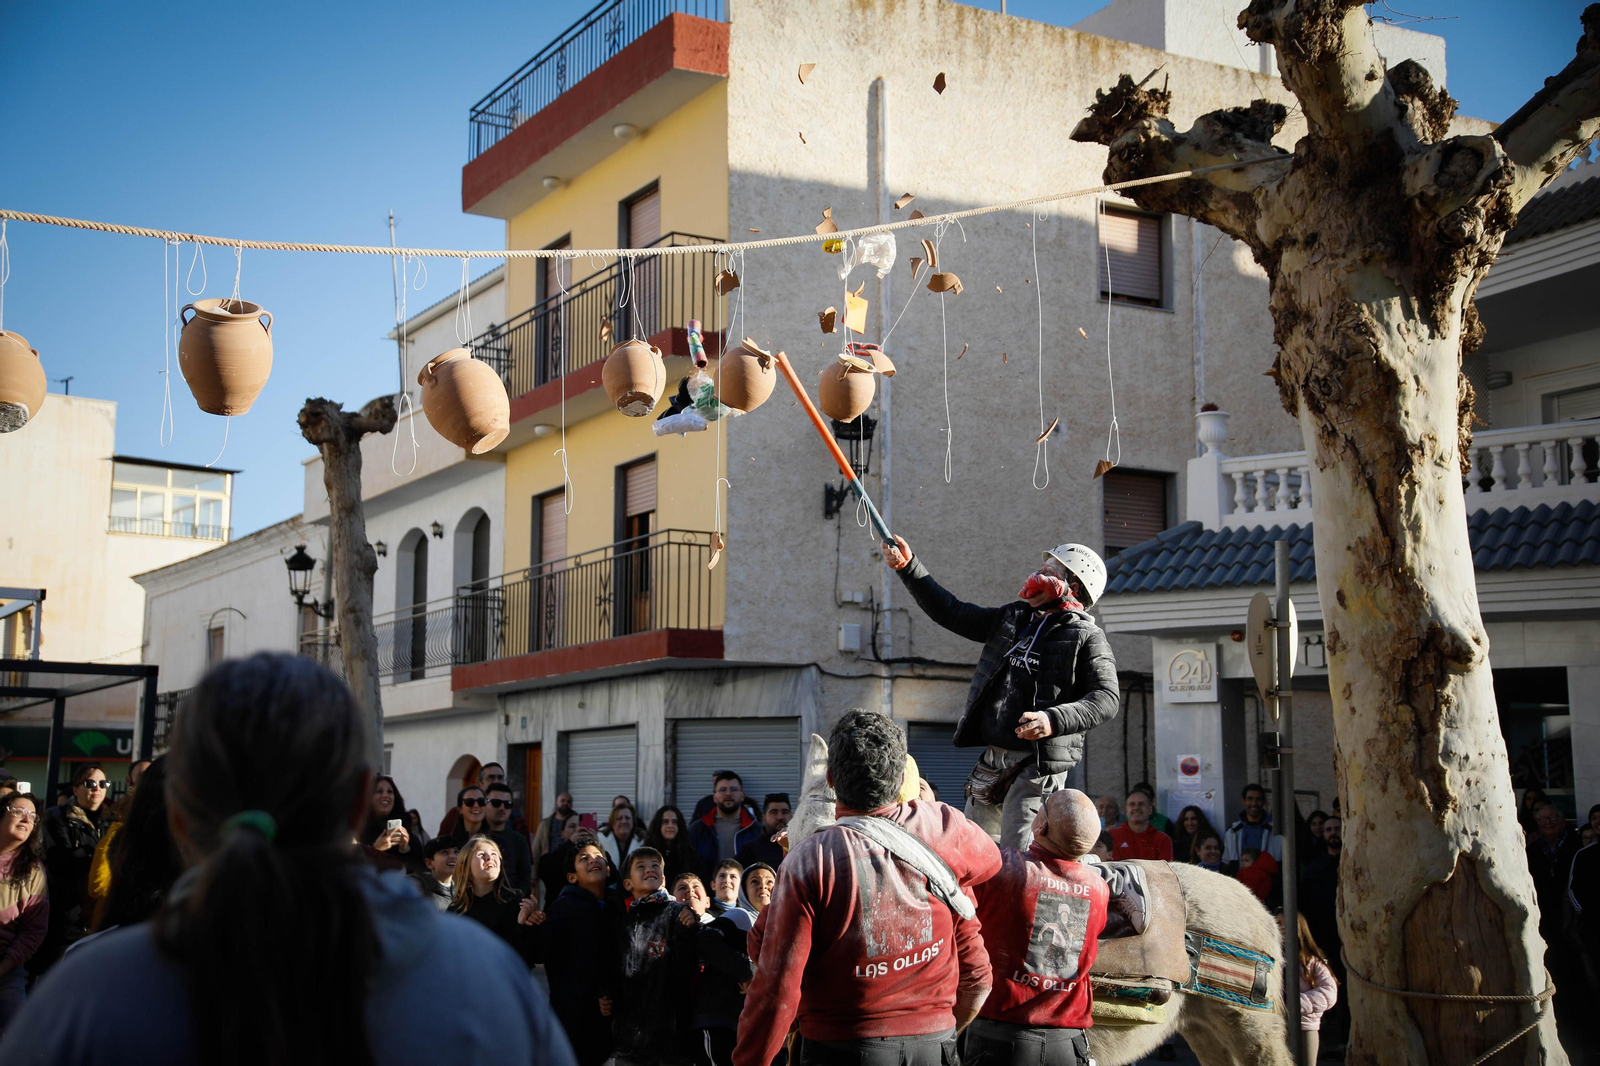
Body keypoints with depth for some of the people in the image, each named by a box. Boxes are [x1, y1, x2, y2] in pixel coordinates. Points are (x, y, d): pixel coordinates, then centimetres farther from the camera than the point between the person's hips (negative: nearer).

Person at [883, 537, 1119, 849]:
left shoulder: (1087, 638, -4)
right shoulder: (1012, 619, 16)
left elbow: (1106, 698, -14)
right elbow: (951, 613, 20)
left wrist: (1055, 720, -29)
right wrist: (908, 568, 15)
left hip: (1038, 765, -7)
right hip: (991, 759, 8)